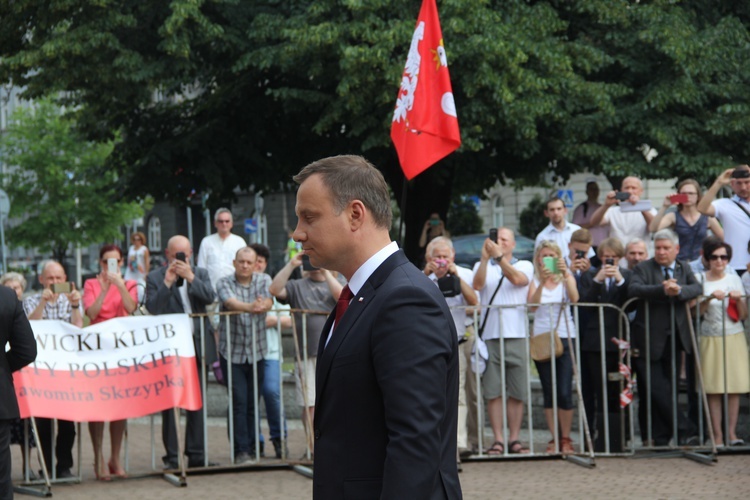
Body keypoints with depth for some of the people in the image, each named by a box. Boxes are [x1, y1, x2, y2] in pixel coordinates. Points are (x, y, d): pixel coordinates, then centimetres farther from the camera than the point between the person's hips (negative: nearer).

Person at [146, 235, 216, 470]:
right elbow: (152, 308, -11)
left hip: (196, 345, 3)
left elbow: (210, 297, -6)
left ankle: (196, 454, 12)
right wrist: (167, 282, -18)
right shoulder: (155, 278, 1)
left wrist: (190, 277, -16)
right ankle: (171, 457, 1)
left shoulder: (200, 274, 11)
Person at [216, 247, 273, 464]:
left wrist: (263, 305, -43)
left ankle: (251, 447, 16)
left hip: (256, 352, 2)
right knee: (239, 401, -9)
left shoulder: (263, 280, 3)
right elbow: (230, 302, -25)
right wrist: (250, 307, -47)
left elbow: (269, 302, -17)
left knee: (253, 402, 7)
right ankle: (241, 451, -9)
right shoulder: (224, 283, -4)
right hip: (232, 352, -2)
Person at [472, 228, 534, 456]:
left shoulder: (525, 266, 11)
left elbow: (517, 279, -11)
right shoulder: (482, 266, 14)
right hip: (490, 336, 0)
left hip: (516, 335, 0)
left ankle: (514, 439, 5)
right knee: (493, 392, -3)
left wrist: (499, 256, -20)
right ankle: (498, 440, 0)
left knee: (517, 392, 0)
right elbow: (477, 285, -7)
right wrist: (485, 257, -18)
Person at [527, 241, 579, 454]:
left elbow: (574, 298, -13)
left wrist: (565, 275, -25)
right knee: (548, 393, 2)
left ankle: (566, 439, 1)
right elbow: (532, 306, -10)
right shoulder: (535, 281, 8)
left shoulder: (566, 278, 7)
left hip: (565, 338, -1)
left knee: (565, 392, -7)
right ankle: (554, 439, 7)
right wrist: (542, 282, -21)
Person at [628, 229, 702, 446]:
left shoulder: (684, 268, 13)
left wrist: (679, 290, -26)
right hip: (649, 341, -4)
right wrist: (662, 289, -34)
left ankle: (660, 438, 13)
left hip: (674, 339, 4)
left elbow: (697, 288, -5)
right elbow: (633, 289, -21)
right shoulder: (643, 268, -1)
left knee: (666, 389, 7)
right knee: (654, 391, -7)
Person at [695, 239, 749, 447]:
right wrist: (710, 298, -17)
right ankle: (718, 435, -3)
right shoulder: (700, 280, 2)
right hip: (710, 338, -2)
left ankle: (731, 433, 3)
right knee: (713, 390, -5)